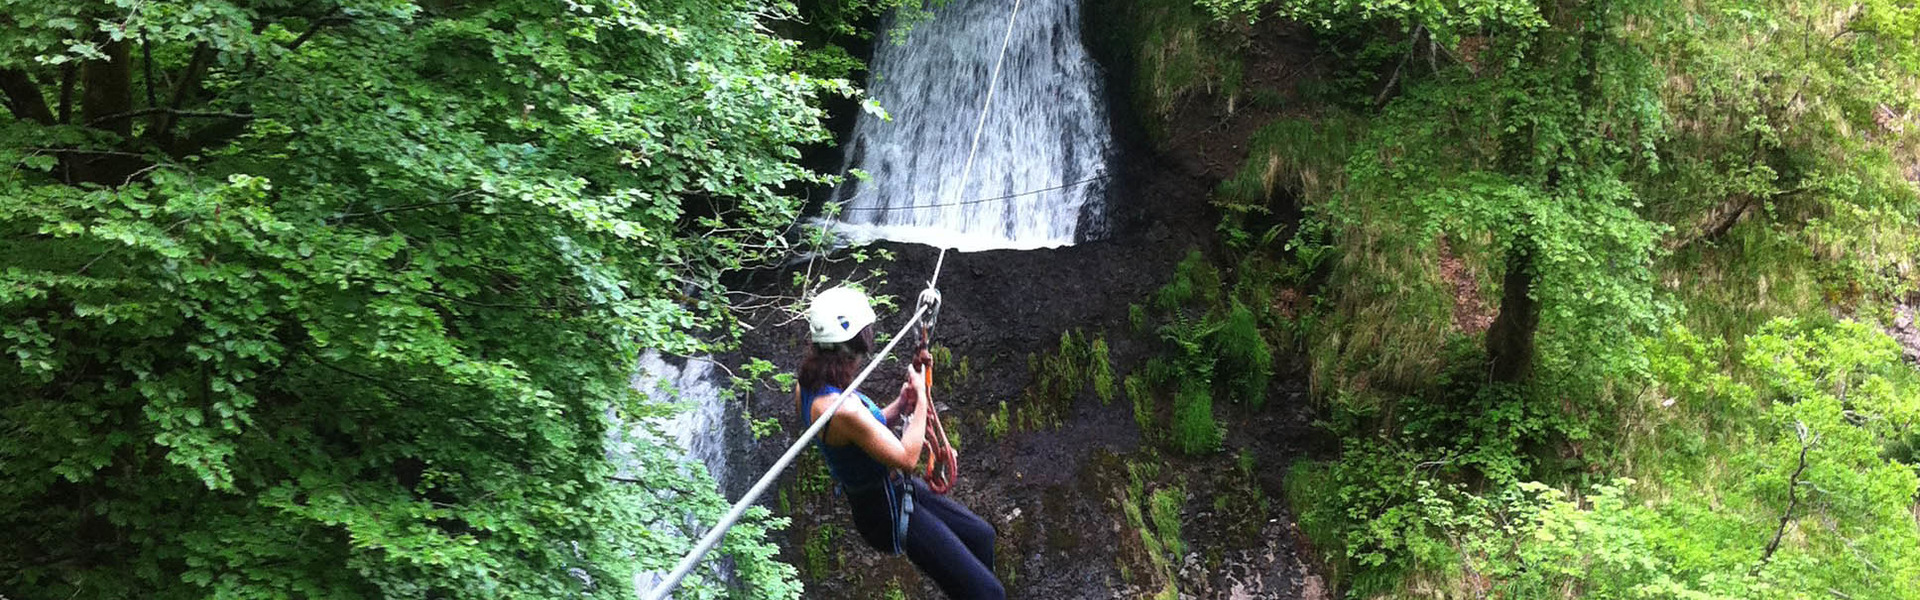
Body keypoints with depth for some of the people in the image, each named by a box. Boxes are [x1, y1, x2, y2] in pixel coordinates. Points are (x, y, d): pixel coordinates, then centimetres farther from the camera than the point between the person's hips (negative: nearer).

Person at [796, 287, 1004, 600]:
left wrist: (900, 407, -4)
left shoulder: (809, 387, -4)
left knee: (981, 535, 26)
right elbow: (906, 457, -27)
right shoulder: (842, 409, -34)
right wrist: (921, 401, -16)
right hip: (889, 513, -10)